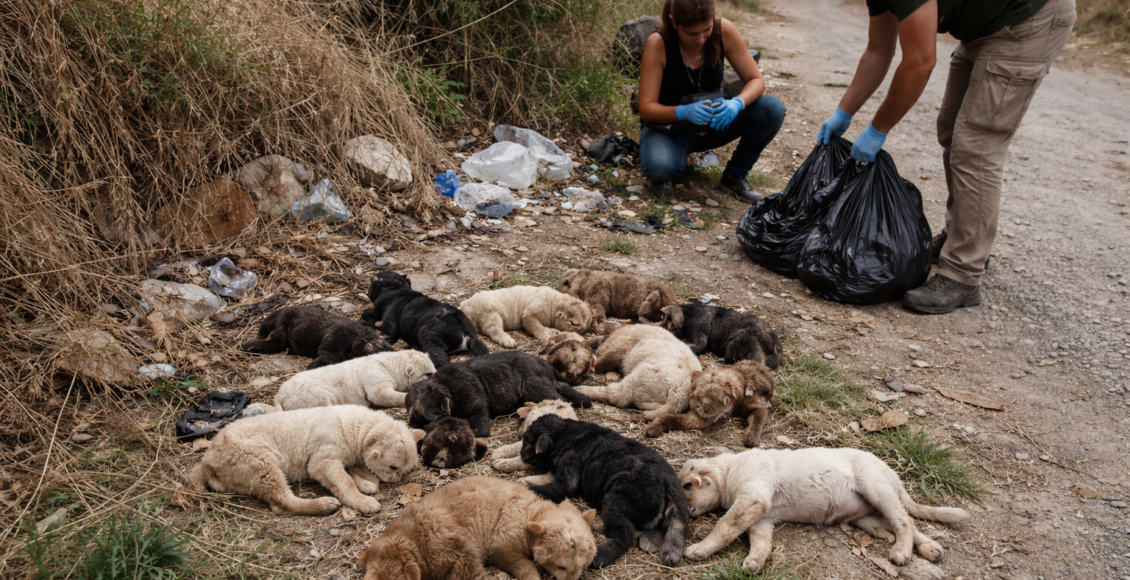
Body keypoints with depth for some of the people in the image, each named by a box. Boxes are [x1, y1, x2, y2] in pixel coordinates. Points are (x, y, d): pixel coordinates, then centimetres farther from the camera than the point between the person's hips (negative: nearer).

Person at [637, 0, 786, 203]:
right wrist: (684, 112, -41)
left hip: (712, 123, 3)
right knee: (660, 168, -37)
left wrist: (737, 103, -33)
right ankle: (677, 154, 2)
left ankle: (735, 176, -1)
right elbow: (646, 109, -22)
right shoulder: (658, 43, -23)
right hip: (668, 124, -3)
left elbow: (756, 80, -10)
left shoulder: (724, 31, -16)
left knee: (773, 108, -21)